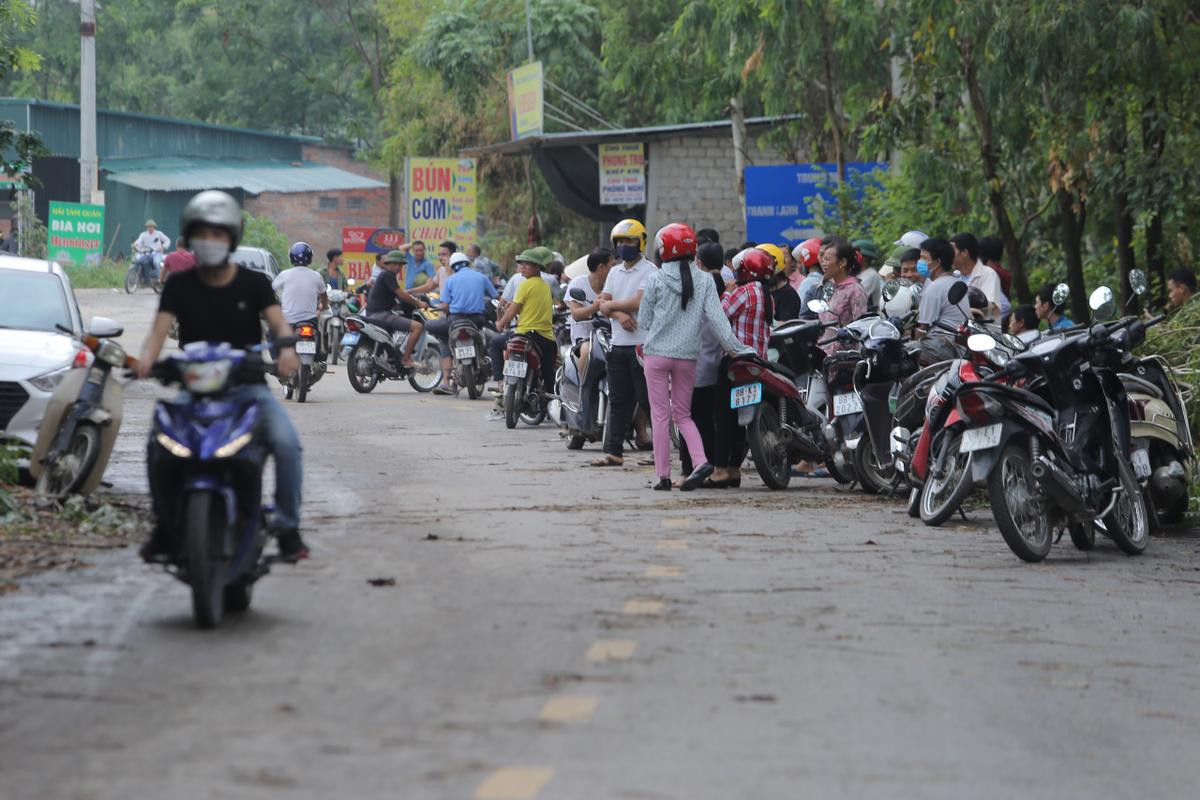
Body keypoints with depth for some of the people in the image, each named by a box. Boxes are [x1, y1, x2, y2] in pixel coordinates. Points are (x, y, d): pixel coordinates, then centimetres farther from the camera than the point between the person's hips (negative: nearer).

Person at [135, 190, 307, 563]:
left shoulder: (253, 283, 5)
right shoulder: (179, 286, 6)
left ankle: (287, 526, -11)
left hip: (248, 386, 0)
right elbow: (161, 326, -8)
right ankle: (165, 525, -7)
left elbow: (278, 322, -9)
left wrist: (286, 346, -33)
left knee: (286, 441, -27)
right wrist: (146, 358, -30)